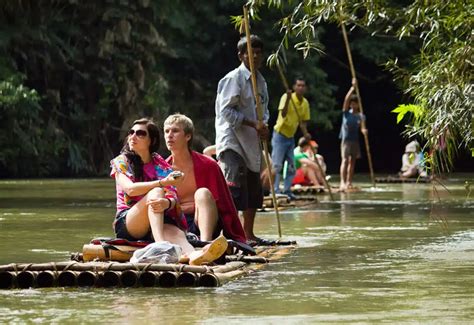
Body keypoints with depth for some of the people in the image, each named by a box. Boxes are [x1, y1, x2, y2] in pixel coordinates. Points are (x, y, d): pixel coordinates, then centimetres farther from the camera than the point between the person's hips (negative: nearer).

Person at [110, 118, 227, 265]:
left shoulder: (161, 165, 14)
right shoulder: (121, 162, 8)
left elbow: (173, 198, 0)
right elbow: (130, 189, -13)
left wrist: (167, 202, -26)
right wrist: (163, 182, -20)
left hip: (159, 222, 2)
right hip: (127, 223, -2)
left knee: (176, 233, -33)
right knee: (156, 192, -29)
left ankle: (193, 255, -69)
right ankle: (161, 245, -53)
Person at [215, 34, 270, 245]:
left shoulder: (261, 81, 15)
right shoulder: (234, 78, -10)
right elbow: (226, 110, -16)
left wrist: (263, 125, 1)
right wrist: (253, 123, -19)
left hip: (251, 142, 9)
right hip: (232, 140, -9)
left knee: (253, 192, 13)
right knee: (234, 188, -17)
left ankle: (248, 234, 24)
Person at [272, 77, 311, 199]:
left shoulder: (305, 103, 3)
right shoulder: (286, 97, -16)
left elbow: (303, 121, 10)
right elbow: (283, 114, -30)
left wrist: (305, 133, -8)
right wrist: (288, 99, -42)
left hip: (291, 137, 7)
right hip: (280, 134, -7)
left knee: (292, 166, 6)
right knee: (277, 165, -10)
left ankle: (287, 191, 13)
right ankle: (275, 191, -11)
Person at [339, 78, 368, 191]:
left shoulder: (360, 116, 5)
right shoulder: (346, 113, 1)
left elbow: (362, 128, -7)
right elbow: (346, 99, -11)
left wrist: (364, 130, -31)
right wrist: (353, 87, -14)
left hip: (355, 140, 3)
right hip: (346, 139, -3)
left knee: (352, 161, 8)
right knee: (345, 160, -14)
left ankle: (349, 182, 14)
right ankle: (343, 182, -23)